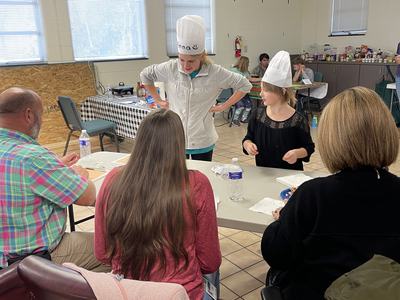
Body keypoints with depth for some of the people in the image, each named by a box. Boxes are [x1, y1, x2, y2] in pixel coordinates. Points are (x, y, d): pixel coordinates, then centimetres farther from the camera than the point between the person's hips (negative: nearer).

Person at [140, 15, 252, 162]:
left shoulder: (215, 73, -12)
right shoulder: (170, 68, -6)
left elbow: (245, 85, -3)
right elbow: (145, 75, 11)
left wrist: (224, 106, -7)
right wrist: (158, 100, 7)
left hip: (202, 142, -1)